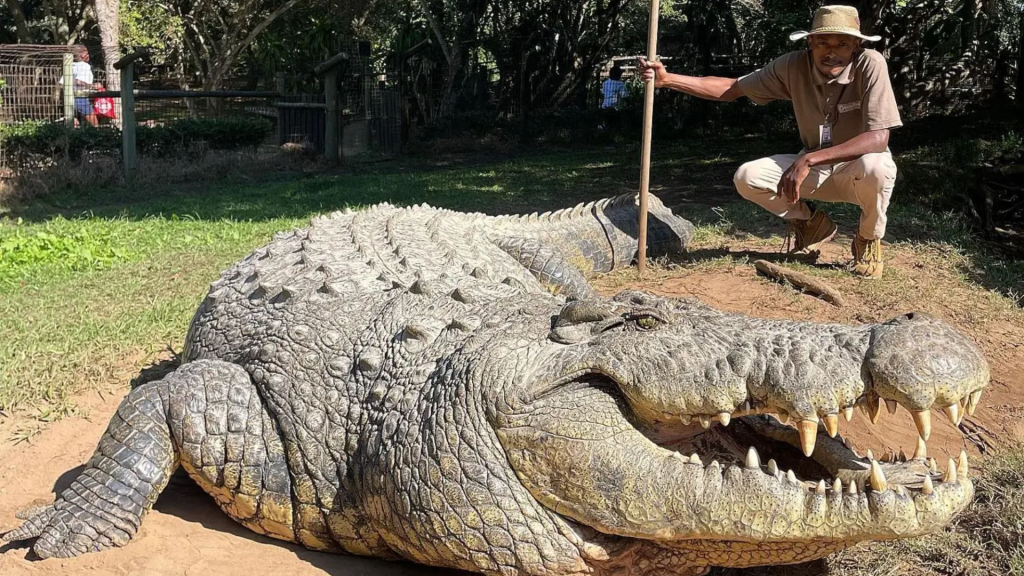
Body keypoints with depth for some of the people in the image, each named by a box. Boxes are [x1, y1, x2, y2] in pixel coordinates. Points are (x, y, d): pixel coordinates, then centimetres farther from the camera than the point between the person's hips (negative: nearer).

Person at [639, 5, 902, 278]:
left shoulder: (870, 64, -25)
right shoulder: (793, 66, -13)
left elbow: (878, 138, -34)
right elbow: (732, 88, -8)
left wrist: (809, 159, -41)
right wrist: (667, 79, -20)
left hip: (858, 169, -4)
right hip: (814, 167, 4)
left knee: (873, 165, -39)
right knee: (747, 177, -18)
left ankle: (869, 239, -6)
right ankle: (812, 223, 10)